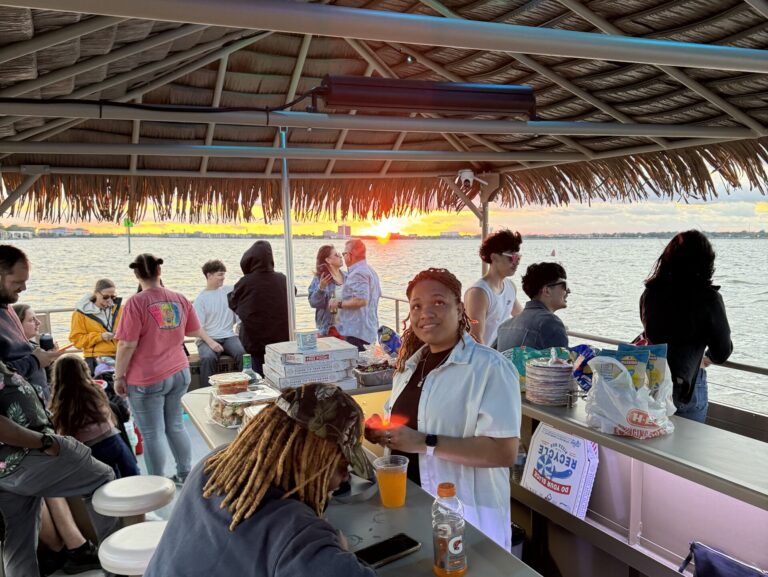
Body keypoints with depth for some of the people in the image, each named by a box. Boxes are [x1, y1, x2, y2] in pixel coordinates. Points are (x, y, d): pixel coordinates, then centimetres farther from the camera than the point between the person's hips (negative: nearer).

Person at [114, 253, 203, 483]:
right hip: (180, 373, 5)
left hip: (147, 380, -5)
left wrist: (119, 377, -5)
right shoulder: (180, 299, 1)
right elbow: (195, 331, 12)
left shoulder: (135, 303, -13)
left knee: (152, 434, 5)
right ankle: (185, 474, 27)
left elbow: (127, 345, -15)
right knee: (175, 426, 18)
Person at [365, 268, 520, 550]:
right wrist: (382, 430, -2)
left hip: (465, 514, -7)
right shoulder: (412, 362, 7)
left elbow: (505, 452, -24)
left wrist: (426, 443, -26)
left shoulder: (490, 368, -18)